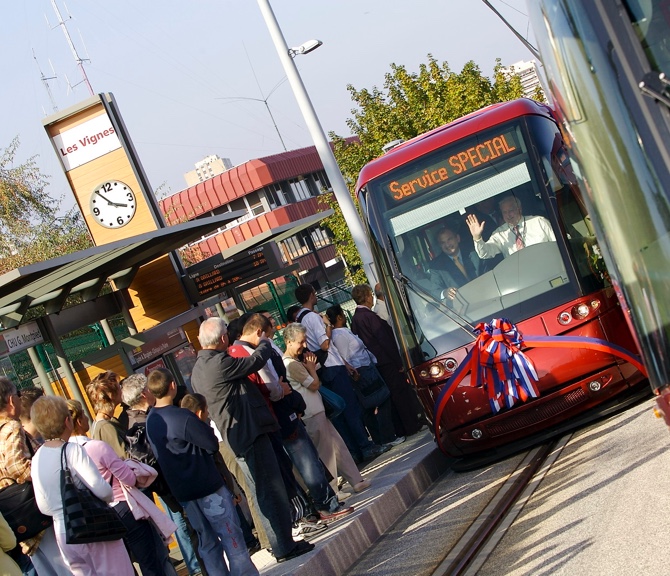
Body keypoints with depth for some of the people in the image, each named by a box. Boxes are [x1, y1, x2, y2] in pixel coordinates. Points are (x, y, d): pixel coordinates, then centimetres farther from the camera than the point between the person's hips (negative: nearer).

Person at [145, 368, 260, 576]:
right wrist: (207, 429, 7)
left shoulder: (150, 420, 2)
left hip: (182, 491, 7)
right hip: (208, 486, -7)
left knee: (207, 542, 13)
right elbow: (213, 445, -13)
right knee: (231, 536, 0)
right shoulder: (183, 417, -21)